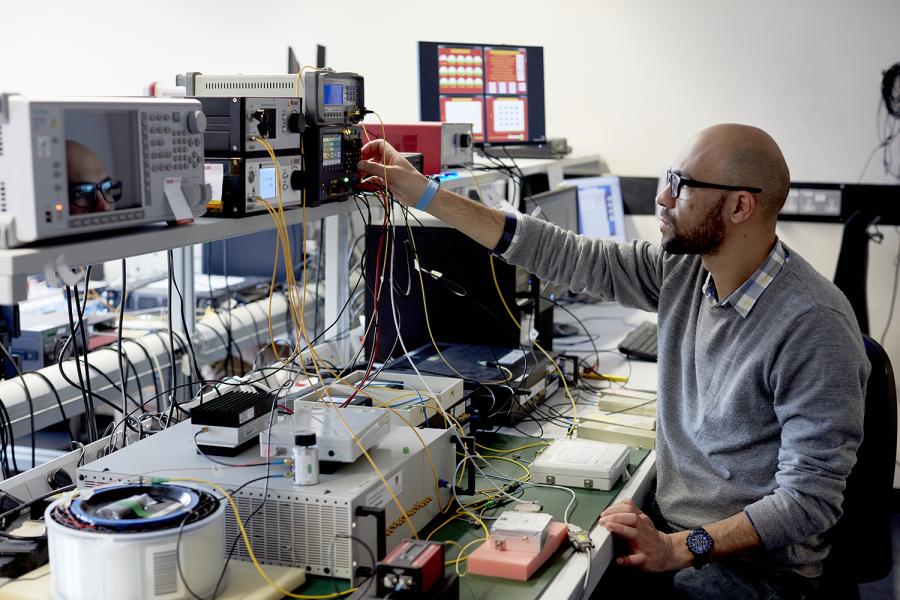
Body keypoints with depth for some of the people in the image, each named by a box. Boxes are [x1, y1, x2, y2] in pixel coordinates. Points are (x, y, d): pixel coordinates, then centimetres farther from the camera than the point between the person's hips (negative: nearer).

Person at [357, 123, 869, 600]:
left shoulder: (814, 326, -22)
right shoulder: (683, 268, -1)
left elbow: (810, 497, -21)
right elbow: (566, 256, 1)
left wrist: (679, 550, -29)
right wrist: (424, 194, 0)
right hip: (669, 527, 7)